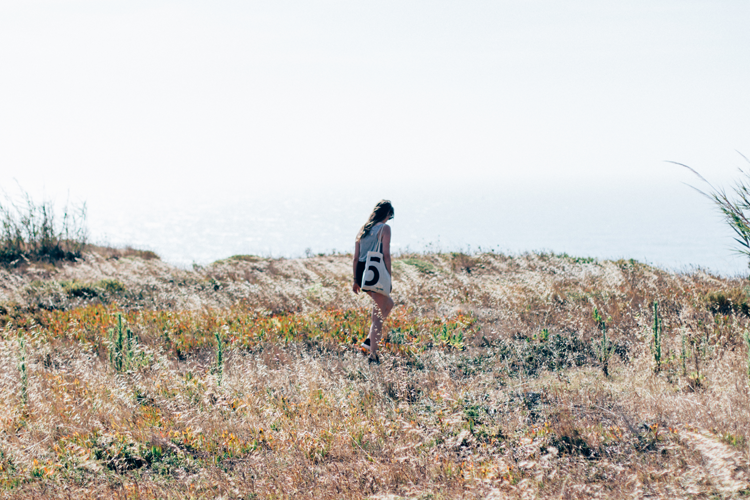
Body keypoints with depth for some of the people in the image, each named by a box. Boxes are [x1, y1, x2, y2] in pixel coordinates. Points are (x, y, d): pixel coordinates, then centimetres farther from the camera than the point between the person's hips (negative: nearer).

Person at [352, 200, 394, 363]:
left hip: (361, 272, 7)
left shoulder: (363, 228, 14)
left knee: (388, 303, 25)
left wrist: (356, 280, 19)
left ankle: (370, 340, 18)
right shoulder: (384, 228, -5)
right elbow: (386, 255, -11)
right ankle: (373, 354, -3)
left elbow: (356, 257, 14)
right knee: (378, 315, 0)